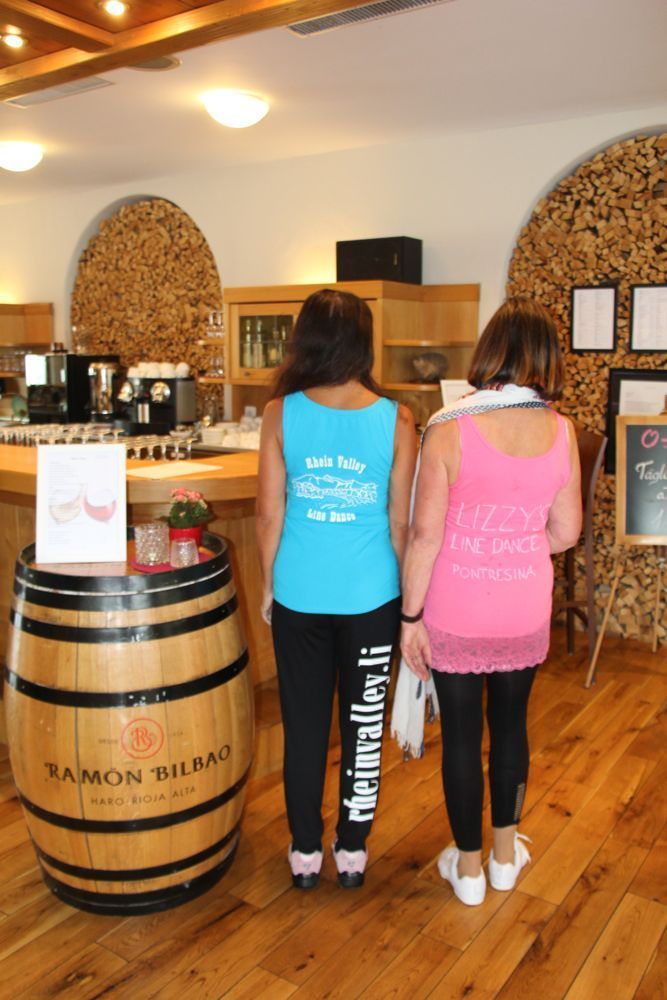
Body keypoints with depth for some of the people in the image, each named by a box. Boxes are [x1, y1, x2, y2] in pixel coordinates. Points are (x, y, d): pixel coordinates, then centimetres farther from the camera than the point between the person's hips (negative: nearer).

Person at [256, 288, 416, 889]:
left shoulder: (281, 413, -8)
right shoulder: (396, 421, -9)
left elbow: (269, 515, -5)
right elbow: (401, 523, -4)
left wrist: (268, 587, 9)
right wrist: (407, 595, 10)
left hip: (299, 594, 1)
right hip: (371, 595, 0)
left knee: (304, 725, 15)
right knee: (364, 724, 15)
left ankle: (305, 852, 30)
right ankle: (352, 851, 30)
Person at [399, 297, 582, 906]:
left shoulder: (449, 430, -17)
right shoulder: (560, 431, -7)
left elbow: (425, 534, -16)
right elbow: (566, 532, 0)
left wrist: (410, 615, -6)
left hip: (455, 614, -3)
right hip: (526, 612, 3)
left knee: (461, 734, 13)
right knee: (511, 724, 22)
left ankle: (468, 866, 32)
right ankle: (506, 853, 40)